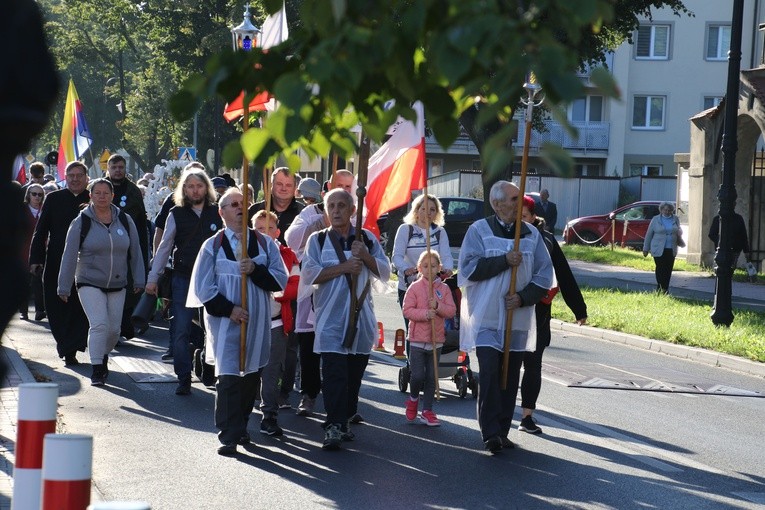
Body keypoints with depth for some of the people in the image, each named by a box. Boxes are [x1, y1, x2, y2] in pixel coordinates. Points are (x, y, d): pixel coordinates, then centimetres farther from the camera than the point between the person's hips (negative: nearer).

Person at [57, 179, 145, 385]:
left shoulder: (125, 221, 3)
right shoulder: (81, 223, -5)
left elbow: (135, 252, 9)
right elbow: (69, 256, -4)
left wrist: (138, 281, 6)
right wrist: (64, 287, -5)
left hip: (117, 285, 3)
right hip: (90, 283, -3)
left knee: (114, 329, 7)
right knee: (99, 324, -18)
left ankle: (103, 358, 34)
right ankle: (97, 370, -13)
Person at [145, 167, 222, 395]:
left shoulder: (218, 214, 2)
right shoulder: (176, 214, 3)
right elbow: (164, 247, 6)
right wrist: (152, 278, 4)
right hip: (183, 279, 0)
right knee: (181, 330, -2)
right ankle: (183, 378, 4)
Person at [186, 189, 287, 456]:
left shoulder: (264, 243, 7)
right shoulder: (213, 246, 2)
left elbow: (280, 279, 1)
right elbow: (203, 287, -1)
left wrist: (255, 270, -15)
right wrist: (228, 309, -12)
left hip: (257, 321, 3)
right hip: (225, 322, -3)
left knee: (251, 375, 8)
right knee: (228, 377, -9)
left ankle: (240, 426, 25)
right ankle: (229, 436, -6)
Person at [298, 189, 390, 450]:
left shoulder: (367, 238, 11)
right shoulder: (318, 240, 5)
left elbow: (385, 272, 7)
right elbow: (310, 273, -8)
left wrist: (365, 256, -11)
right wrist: (345, 267, -15)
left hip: (362, 315, 3)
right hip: (331, 317, -3)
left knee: (355, 372, 7)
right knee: (334, 372, -13)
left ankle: (344, 420, 19)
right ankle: (333, 426, -16)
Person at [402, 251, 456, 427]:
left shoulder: (444, 288, 4)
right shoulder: (415, 287, -4)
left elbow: (452, 310, -1)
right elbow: (407, 310, -9)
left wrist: (438, 306, -18)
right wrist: (425, 314, -22)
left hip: (436, 340, 3)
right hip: (417, 339, -3)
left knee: (431, 377, 8)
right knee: (418, 375, -7)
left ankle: (427, 411, 16)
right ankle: (413, 398, 24)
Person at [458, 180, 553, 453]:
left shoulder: (532, 234, 8)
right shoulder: (479, 230, 0)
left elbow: (544, 275, 6)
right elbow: (468, 267, -11)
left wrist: (523, 297, -9)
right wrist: (504, 260, -17)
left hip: (518, 317, 4)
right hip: (486, 317, -4)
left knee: (510, 377, 6)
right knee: (489, 373, -13)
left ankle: (502, 432, 14)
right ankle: (491, 433, -11)